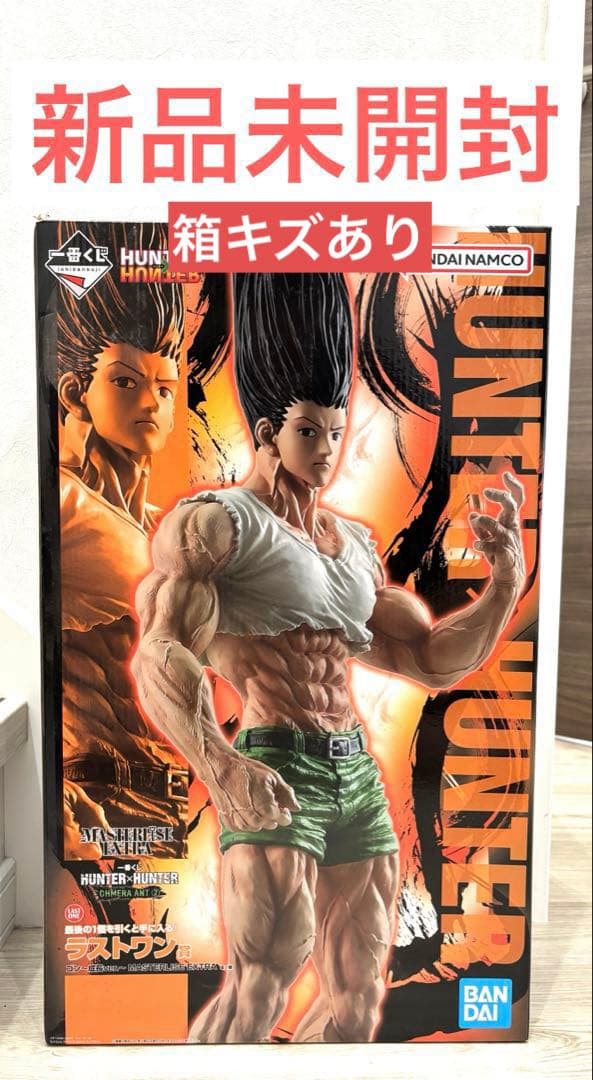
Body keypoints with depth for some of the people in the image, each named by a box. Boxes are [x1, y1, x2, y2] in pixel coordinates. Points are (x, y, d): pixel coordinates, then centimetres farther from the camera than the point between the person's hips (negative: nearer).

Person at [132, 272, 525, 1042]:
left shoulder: (356, 543, 15)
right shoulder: (217, 520, -5)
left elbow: (434, 660, 16)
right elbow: (158, 656, -18)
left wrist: (507, 582, 3)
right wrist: (217, 764, -33)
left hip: (360, 776, 7)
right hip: (278, 775, -7)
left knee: (358, 1001, 15)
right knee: (259, 993, -8)